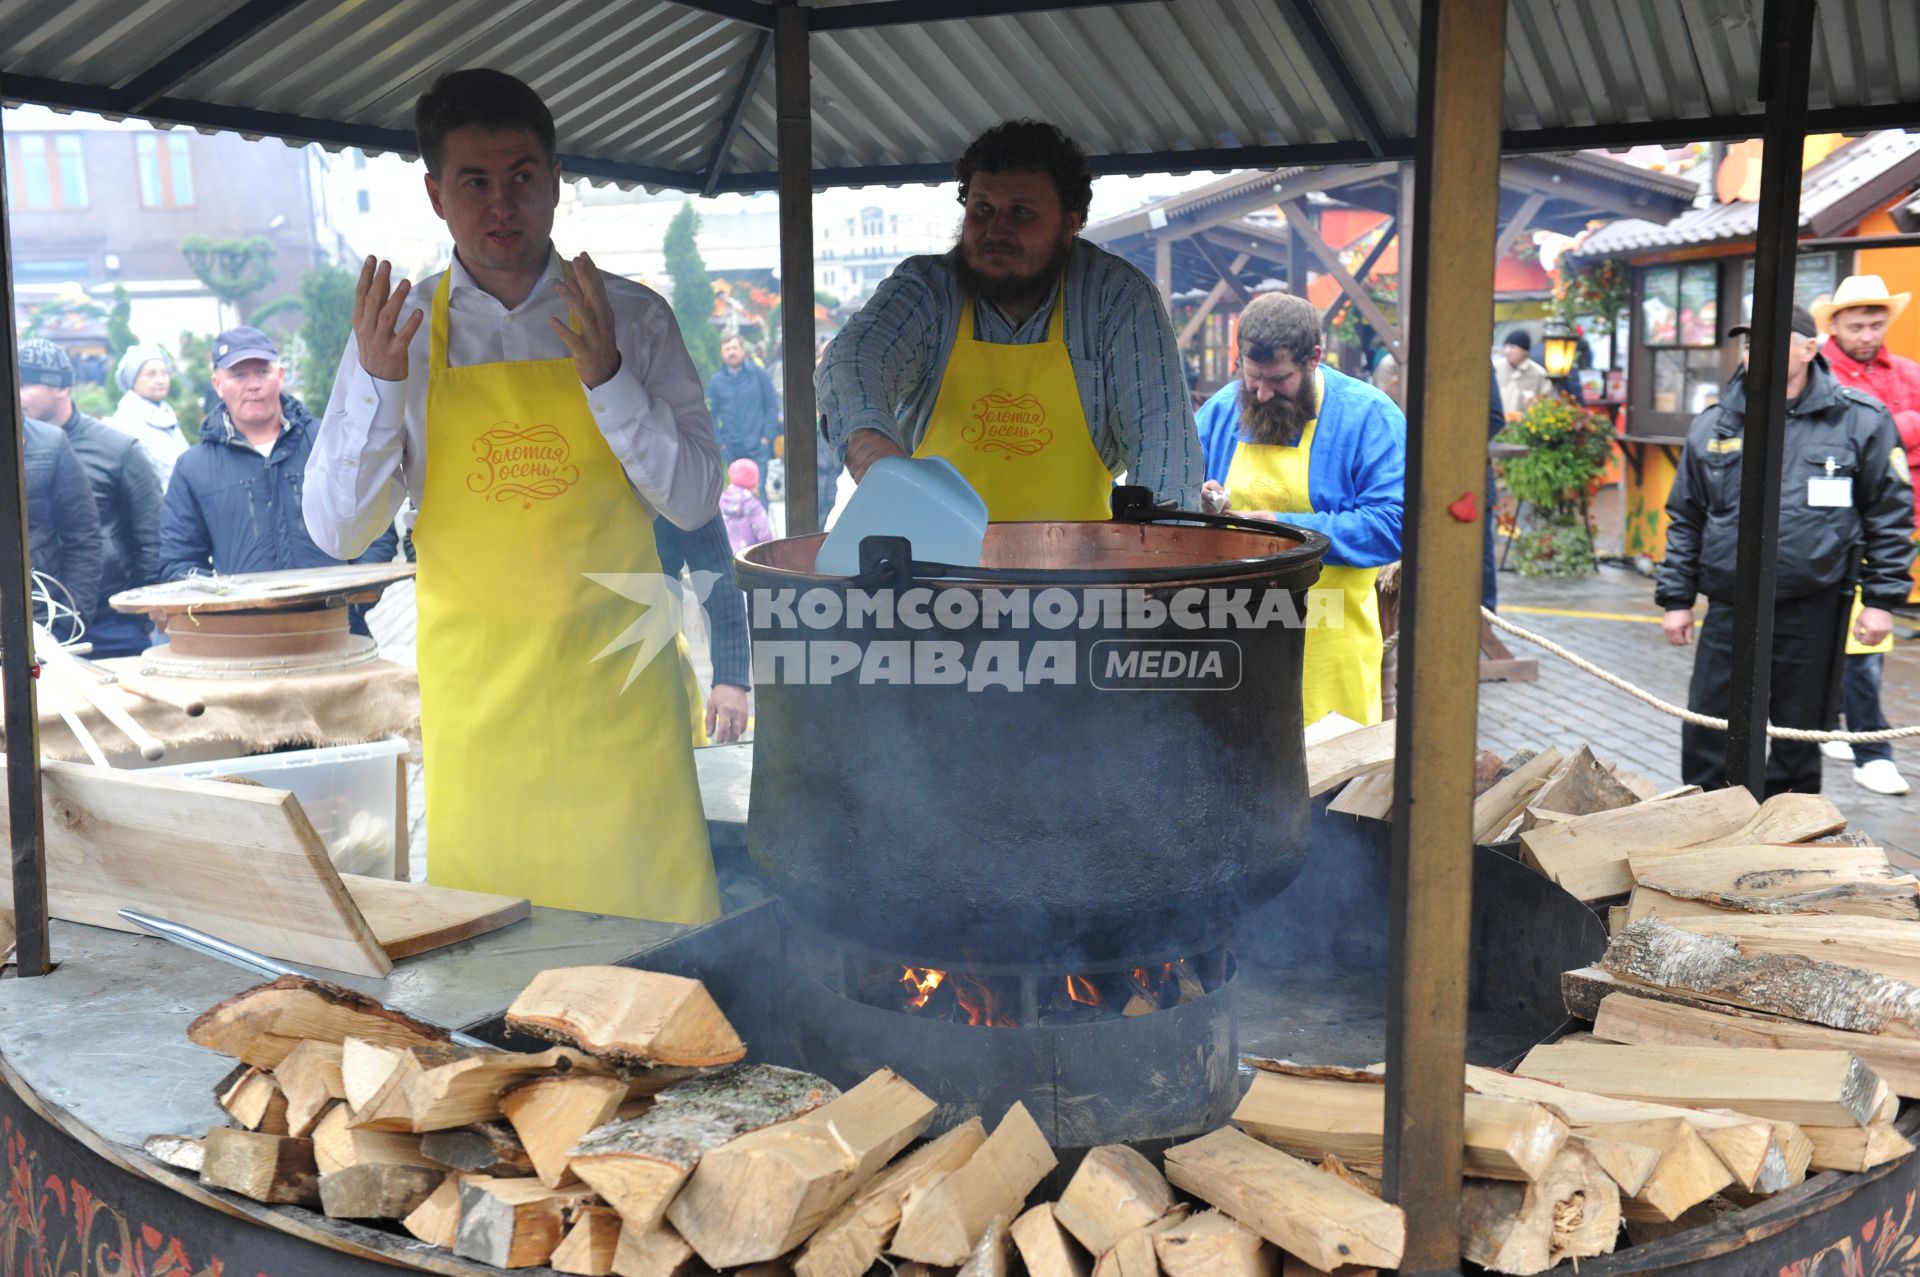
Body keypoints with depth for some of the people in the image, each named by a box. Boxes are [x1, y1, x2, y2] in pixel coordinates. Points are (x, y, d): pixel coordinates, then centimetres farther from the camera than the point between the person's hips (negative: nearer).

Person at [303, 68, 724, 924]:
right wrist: (379, 383, -14)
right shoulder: (396, 330, 3)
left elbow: (695, 501, -4)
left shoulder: (633, 319, 1)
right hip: (475, 698, 1)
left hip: (615, 685, 0)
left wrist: (606, 377, -17)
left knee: (653, 930, 4)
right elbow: (336, 530, 0)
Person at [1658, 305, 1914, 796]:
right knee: (1706, 739, 5)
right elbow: (1685, 519, 11)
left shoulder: (1861, 420, -2)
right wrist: (1675, 598, 8)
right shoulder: (1713, 425, 6)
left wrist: (1882, 598, -3)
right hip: (1728, 612, 2)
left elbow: (1890, 513, 2)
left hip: (1814, 615, -2)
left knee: (1797, 741, 11)